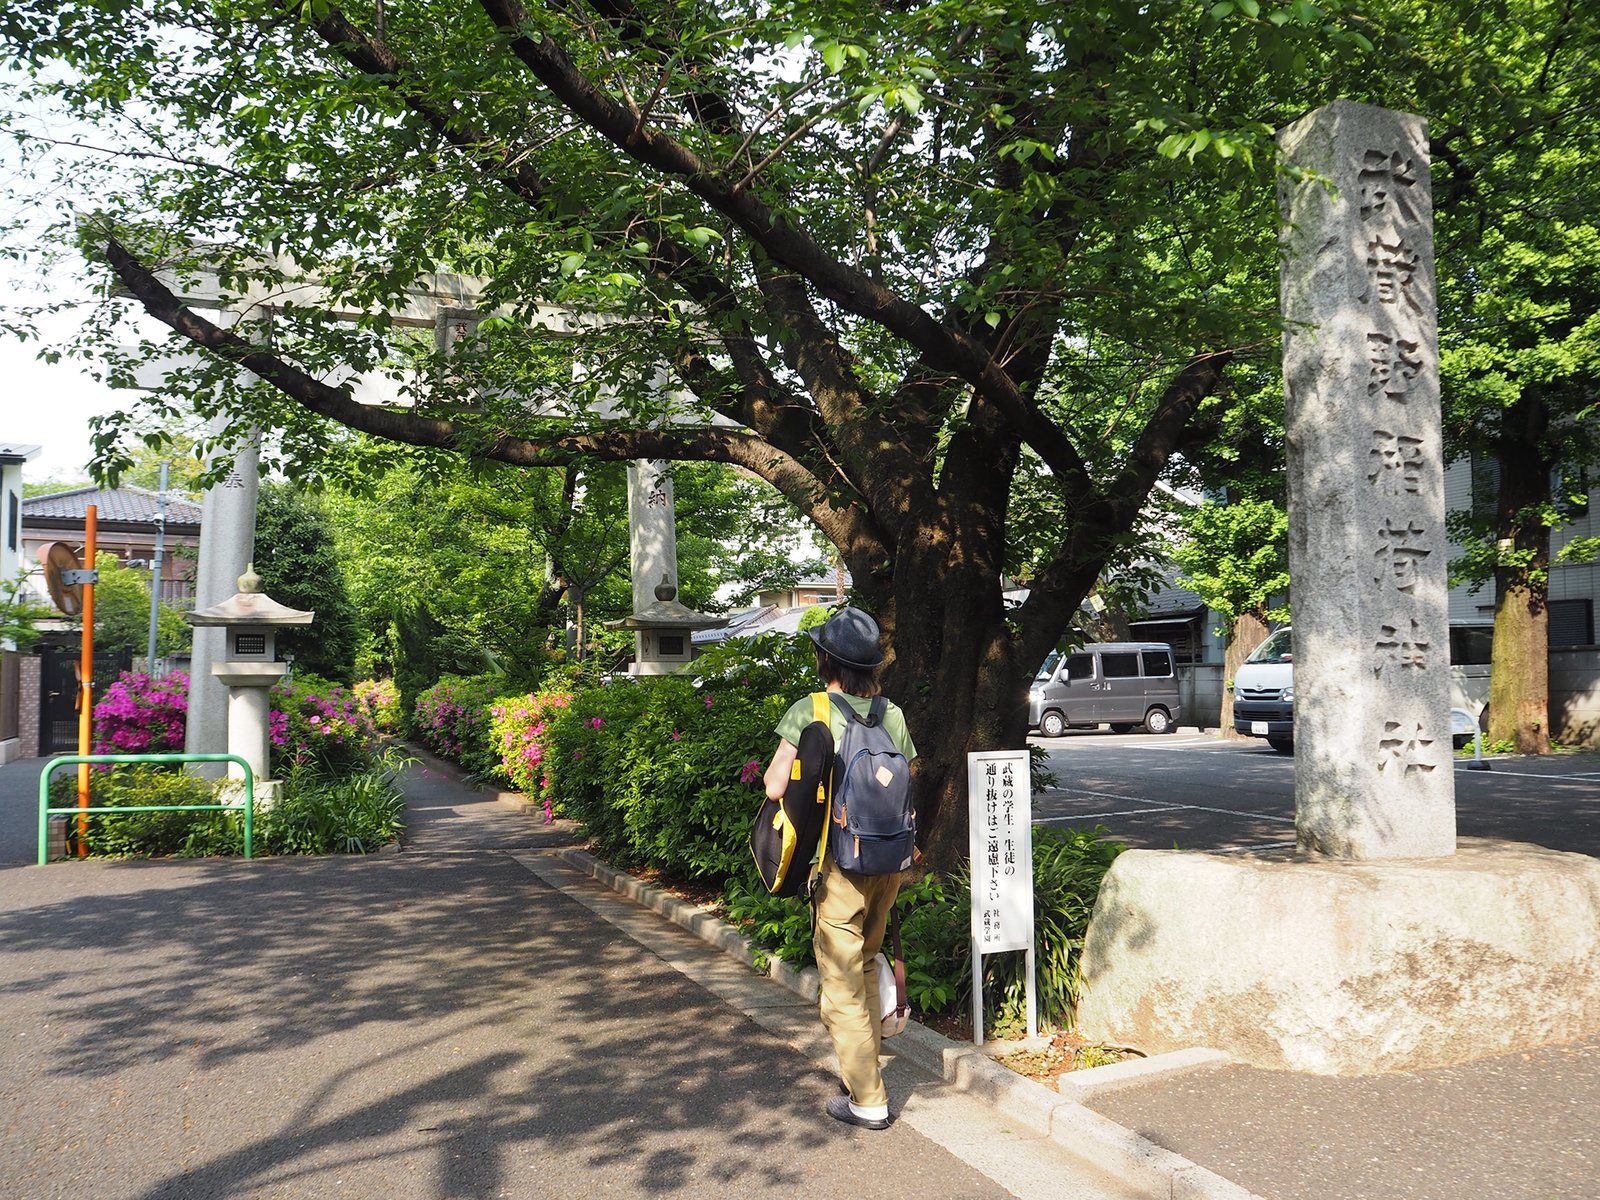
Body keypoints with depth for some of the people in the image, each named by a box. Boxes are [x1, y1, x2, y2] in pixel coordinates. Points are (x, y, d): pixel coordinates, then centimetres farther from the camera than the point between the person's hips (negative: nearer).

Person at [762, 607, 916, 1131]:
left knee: (843, 985, 7)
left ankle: (867, 1101, 14)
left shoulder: (810, 711, -11)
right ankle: (863, 1071, 36)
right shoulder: (893, 714, 3)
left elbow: (775, 786, -13)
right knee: (866, 969, 24)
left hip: (839, 865, -6)